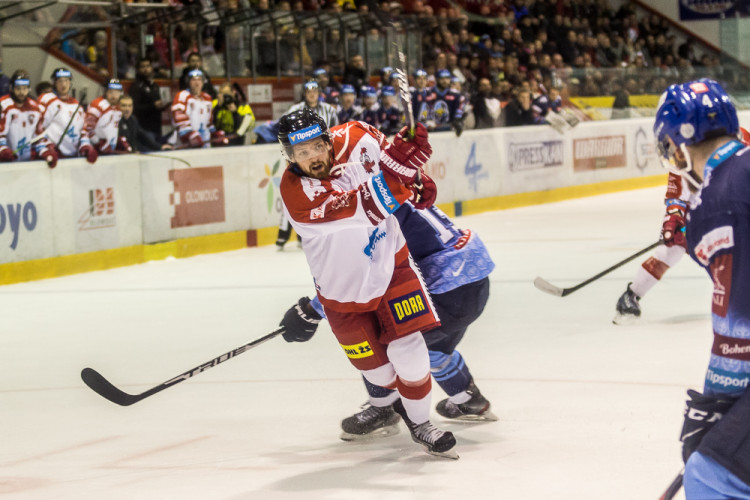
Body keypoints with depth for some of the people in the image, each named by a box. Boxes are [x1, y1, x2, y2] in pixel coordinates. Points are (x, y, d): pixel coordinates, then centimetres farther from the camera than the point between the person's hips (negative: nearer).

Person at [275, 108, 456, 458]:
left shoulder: (354, 139, -18)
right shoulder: (295, 194, -31)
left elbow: (382, 150, 9)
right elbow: (367, 207, -41)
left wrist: (417, 179, -1)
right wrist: (400, 162, -50)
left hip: (388, 262, 2)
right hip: (342, 288, -2)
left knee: (407, 349, -9)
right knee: (374, 365, 9)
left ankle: (420, 422, 14)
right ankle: (387, 403, 44)